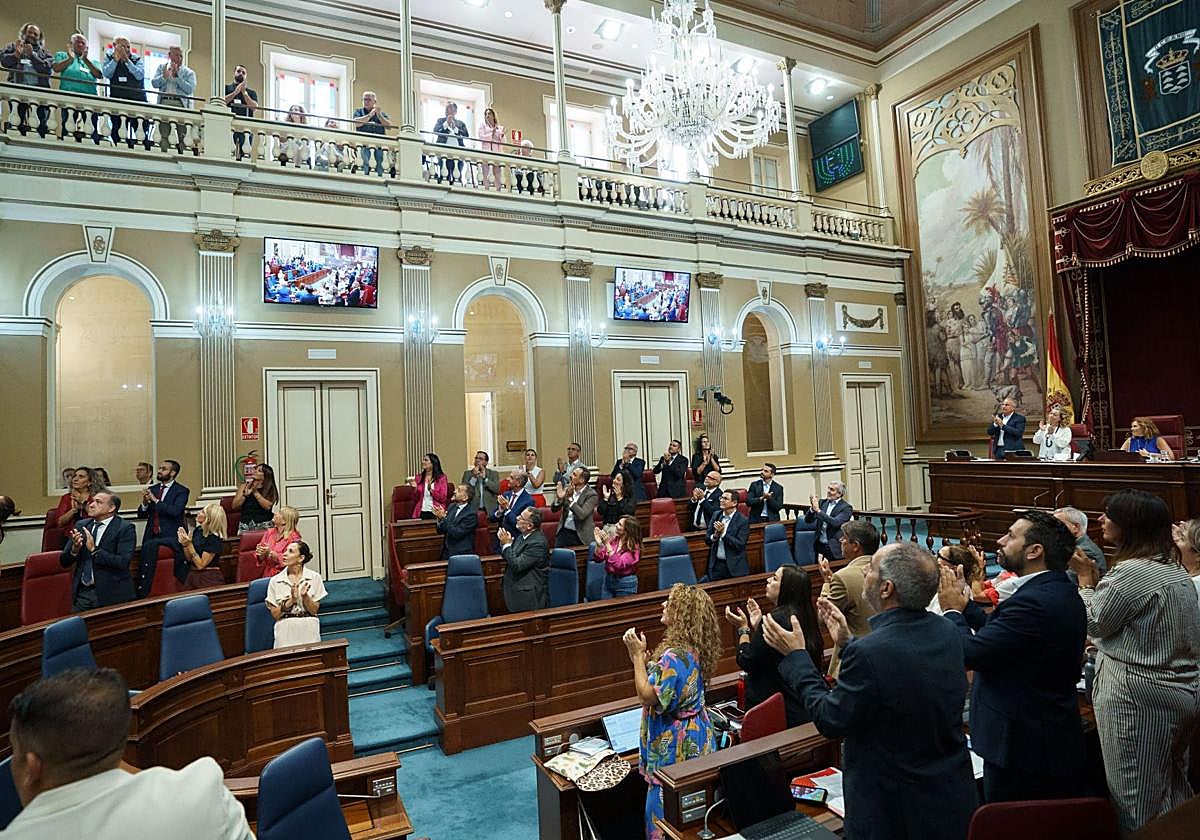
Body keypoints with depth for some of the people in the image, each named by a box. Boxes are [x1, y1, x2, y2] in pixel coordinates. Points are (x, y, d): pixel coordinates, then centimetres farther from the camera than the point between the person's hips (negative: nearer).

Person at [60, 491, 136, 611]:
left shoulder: (125, 528, -9)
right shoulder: (81, 525, 8)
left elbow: (123, 562, -20)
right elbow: (64, 562, 8)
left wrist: (94, 550, -22)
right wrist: (74, 549, -12)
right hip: (82, 593, 5)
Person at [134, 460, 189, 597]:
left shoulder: (181, 491, -2)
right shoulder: (152, 489, 13)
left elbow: (175, 511, -17)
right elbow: (141, 515, 12)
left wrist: (156, 500, -17)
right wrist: (145, 503, -6)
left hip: (171, 536, -4)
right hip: (152, 535, 4)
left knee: (150, 545, -22)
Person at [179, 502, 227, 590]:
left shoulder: (214, 539, -17)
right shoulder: (198, 530, 4)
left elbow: (200, 565, -16)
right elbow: (189, 558, 10)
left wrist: (189, 544, -20)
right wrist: (184, 544, -8)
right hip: (192, 576, 6)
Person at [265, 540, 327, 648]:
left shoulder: (314, 577, -1)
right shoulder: (275, 581, 1)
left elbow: (314, 611, -1)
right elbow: (275, 615, 0)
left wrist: (305, 596, -17)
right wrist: (291, 601, -15)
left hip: (309, 630, 0)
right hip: (285, 631, 1)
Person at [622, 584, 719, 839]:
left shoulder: (676, 655, -28)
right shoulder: (693, 648, 3)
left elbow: (648, 696, -24)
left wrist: (637, 655, -18)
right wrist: (642, 655, 1)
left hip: (675, 746, -10)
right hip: (694, 738, 10)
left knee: (665, 811, 5)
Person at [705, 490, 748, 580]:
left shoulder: (743, 521, -9)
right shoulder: (716, 516, 6)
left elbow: (740, 545, -15)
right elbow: (707, 539, 6)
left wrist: (723, 533, -21)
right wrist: (715, 535, -15)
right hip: (716, 565, 4)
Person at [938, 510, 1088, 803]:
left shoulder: (1034, 601, -28)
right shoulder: (1061, 592, 6)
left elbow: (971, 652, -25)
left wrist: (952, 610, -9)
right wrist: (965, 604, 6)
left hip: (1021, 748, -10)